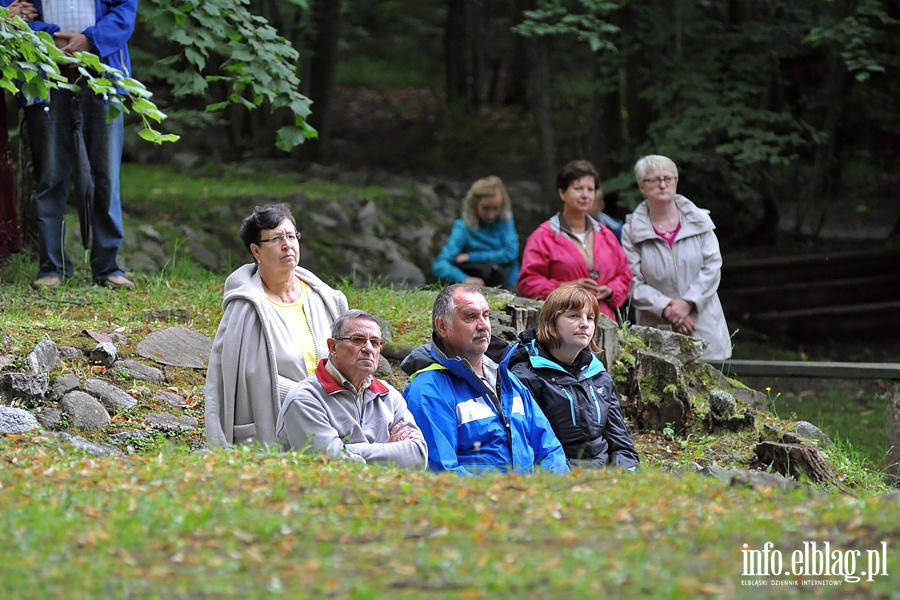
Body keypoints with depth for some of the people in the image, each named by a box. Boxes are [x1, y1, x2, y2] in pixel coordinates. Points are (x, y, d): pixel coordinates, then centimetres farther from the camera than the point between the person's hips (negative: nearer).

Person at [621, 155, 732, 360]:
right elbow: (633, 284, -3)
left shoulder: (699, 221, 7)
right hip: (658, 330, -1)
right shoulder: (632, 231, 2)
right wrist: (666, 309, -15)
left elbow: (712, 266, 1)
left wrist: (687, 303, -12)